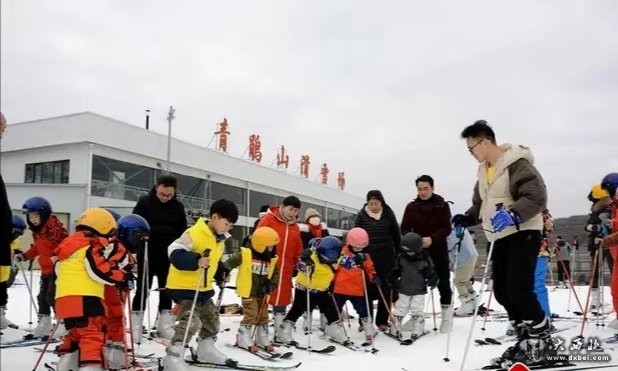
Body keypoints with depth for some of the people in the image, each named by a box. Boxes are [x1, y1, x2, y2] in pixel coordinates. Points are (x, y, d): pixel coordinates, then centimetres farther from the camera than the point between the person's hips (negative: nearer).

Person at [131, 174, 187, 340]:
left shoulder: (178, 206, 2)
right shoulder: (144, 202, -6)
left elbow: (183, 232, 8)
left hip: (169, 255, 3)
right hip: (147, 254, -3)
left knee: (166, 291, 10)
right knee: (142, 290, 4)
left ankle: (164, 325, 21)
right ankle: (135, 326, 14)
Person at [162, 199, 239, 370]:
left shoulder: (219, 239, 8)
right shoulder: (194, 233, -22)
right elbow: (175, 253, -29)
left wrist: (220, 273, 7)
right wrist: (196, 261, -41)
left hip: (204, 288, 9)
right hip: (184, 286, -9)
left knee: (212, 318, 19)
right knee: (191, 321, -18)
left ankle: (206, 349, 37)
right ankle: (173, 357, -7)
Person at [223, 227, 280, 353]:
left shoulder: (271, 259, 3)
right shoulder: (244, 254, -15)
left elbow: (275, 274, 9)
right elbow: (229, 263, -10)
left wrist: (270, 285, -6)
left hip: (262, 293, 6)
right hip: (248, 292, -6)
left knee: (263, 316, 12)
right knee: (251, 315, -9)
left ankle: (262, 339, 26)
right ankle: (244, 339, 6)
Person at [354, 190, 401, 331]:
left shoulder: (388, 214, 2)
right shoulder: (362, 215, 2)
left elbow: (396, 235, 8)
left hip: (386, 257, 0)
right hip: (367, 257, 0)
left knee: (385, 290, 5)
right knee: (367, 289, 4)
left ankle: (382, 321, 17)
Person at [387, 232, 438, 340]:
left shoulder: (424, 258, -11)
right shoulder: (401, 257, -5)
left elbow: (431, 271, -3)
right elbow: (396, 270, 7)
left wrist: (433, 280, -20)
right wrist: (392, 278, -3)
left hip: (419, 290, -2)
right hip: (404, 289, 2)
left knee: (417, 311, 3)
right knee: (400, 309, 7)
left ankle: (418, 330, 19)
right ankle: (395, 329, 18)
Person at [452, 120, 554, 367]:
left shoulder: (517, 163, -14)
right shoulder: (484, 170, 13)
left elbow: (537, 197, -23)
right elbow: (480, 204, 20)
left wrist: (512, 215, -37)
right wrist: (467, 218, 2)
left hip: (523, 233, -9)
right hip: (501, 237, 9)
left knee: (518, 290, -13)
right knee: (502, 292, 8)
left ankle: (542, 341, 6)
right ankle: (526, 339, 21)